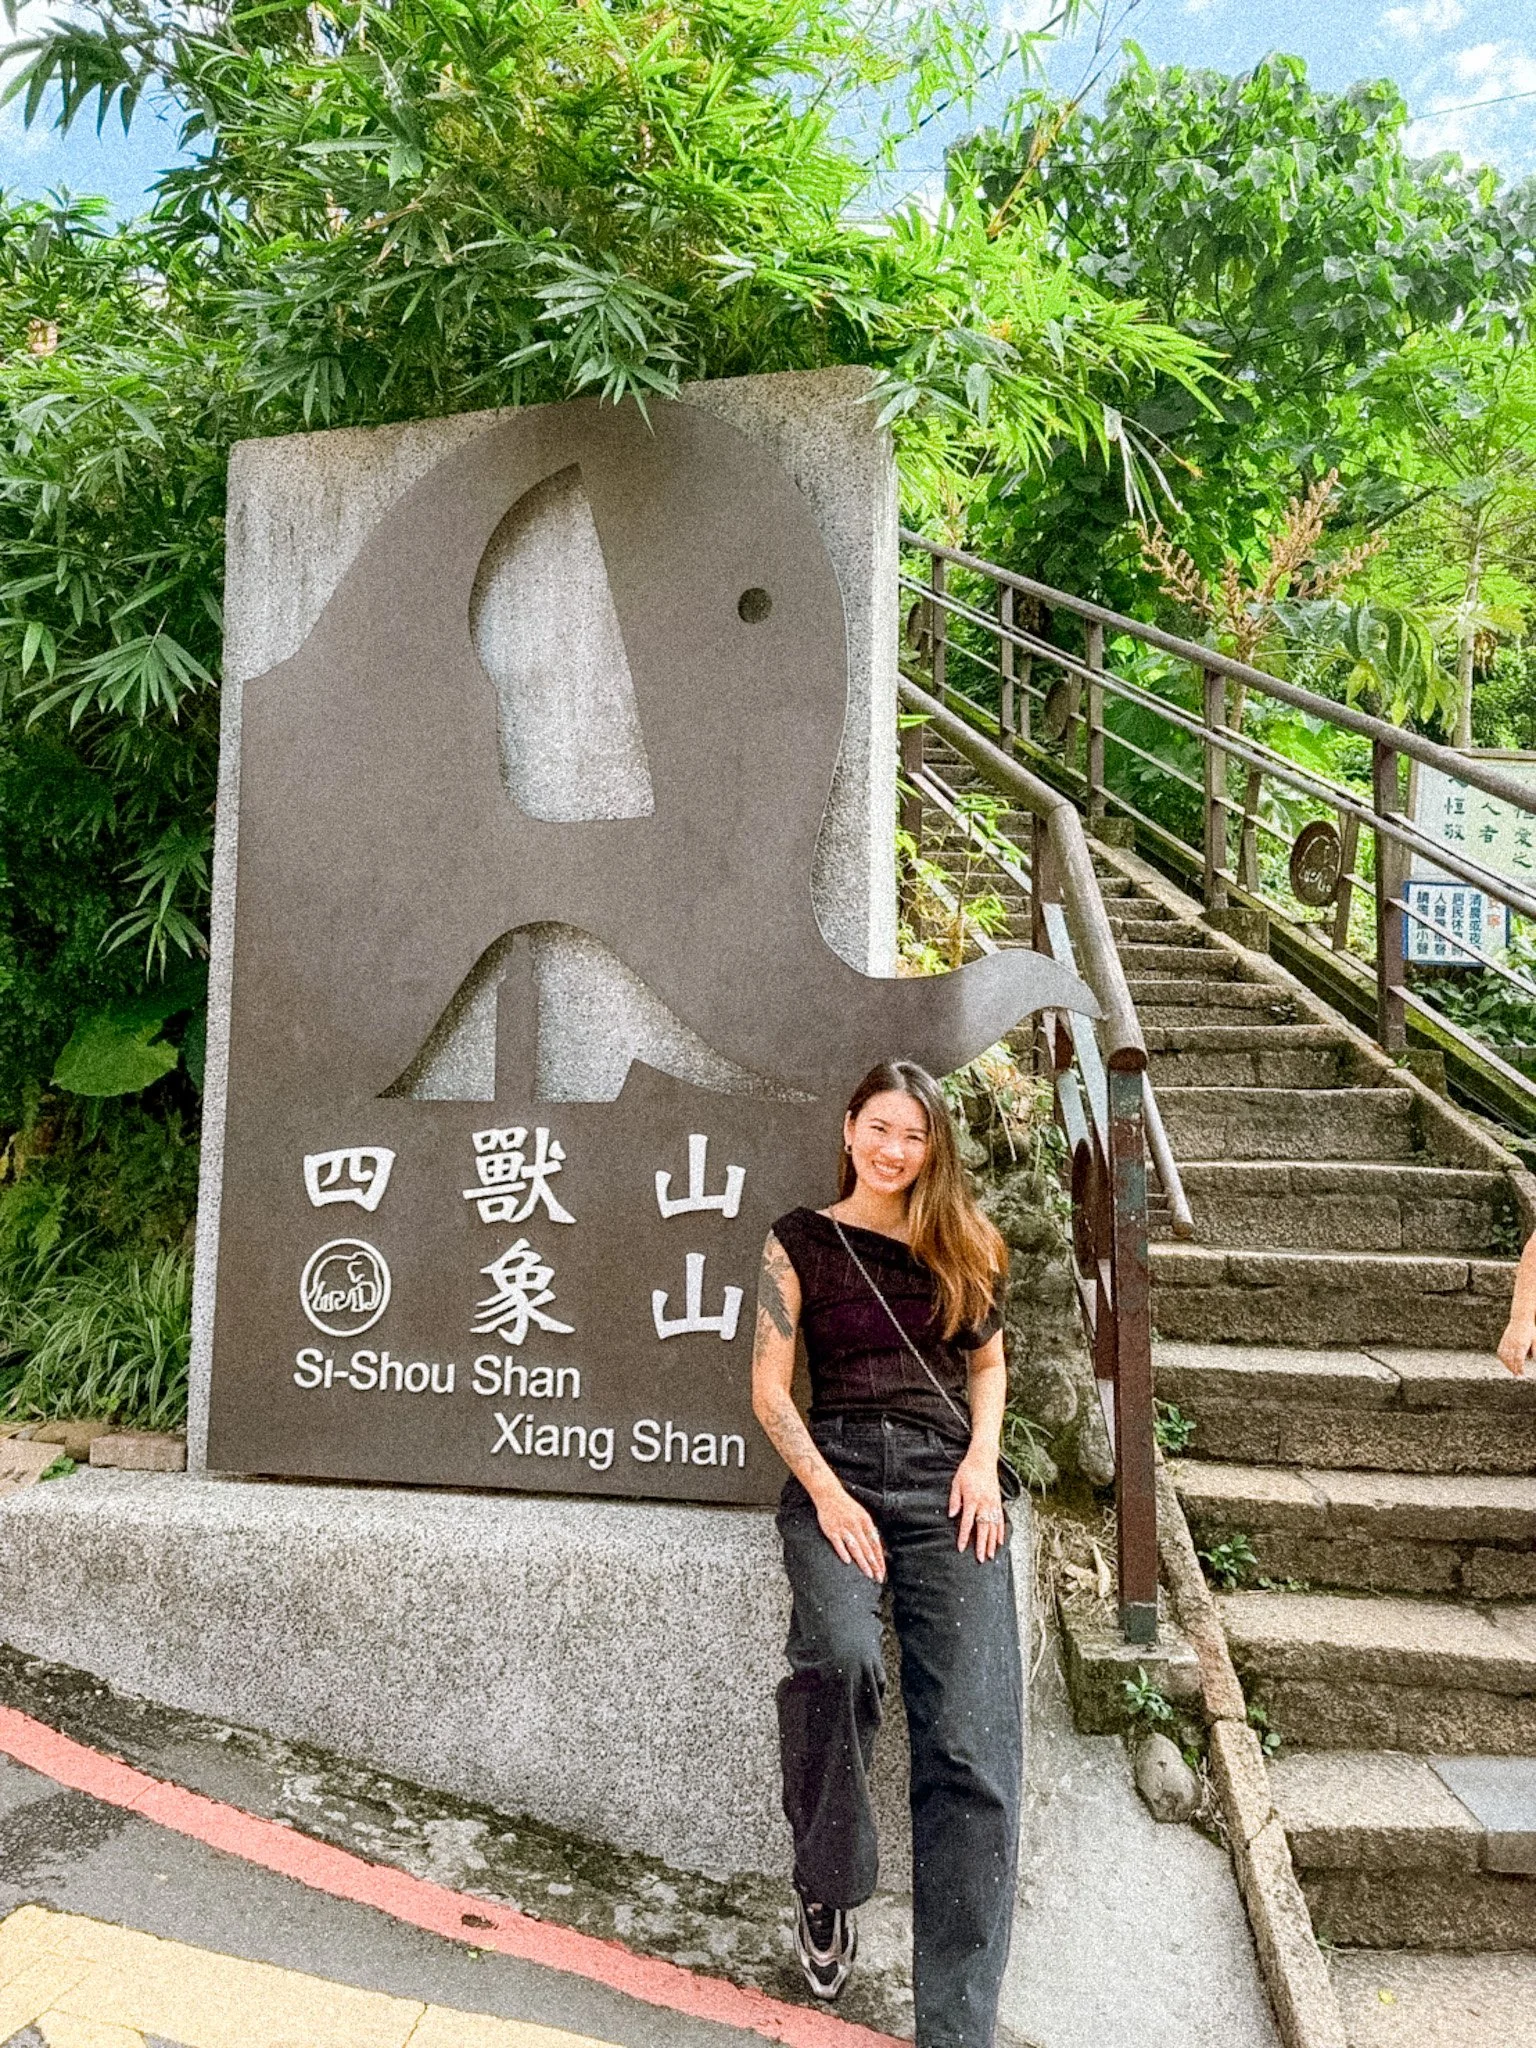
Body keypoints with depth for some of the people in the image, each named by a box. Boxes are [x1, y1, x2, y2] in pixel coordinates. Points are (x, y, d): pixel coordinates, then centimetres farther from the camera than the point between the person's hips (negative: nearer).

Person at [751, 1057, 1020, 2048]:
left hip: (947, 1480, 2)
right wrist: (826, 1492, -9)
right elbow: (770, 1384, 4)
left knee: (971, 1744, -11)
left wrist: (983, 1456, 3)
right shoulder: (802, 1240, 8)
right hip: (835, 1471, -2)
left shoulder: (963, 1246, 16)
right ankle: (826, 1886, -2)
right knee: (840, 1655, -30)